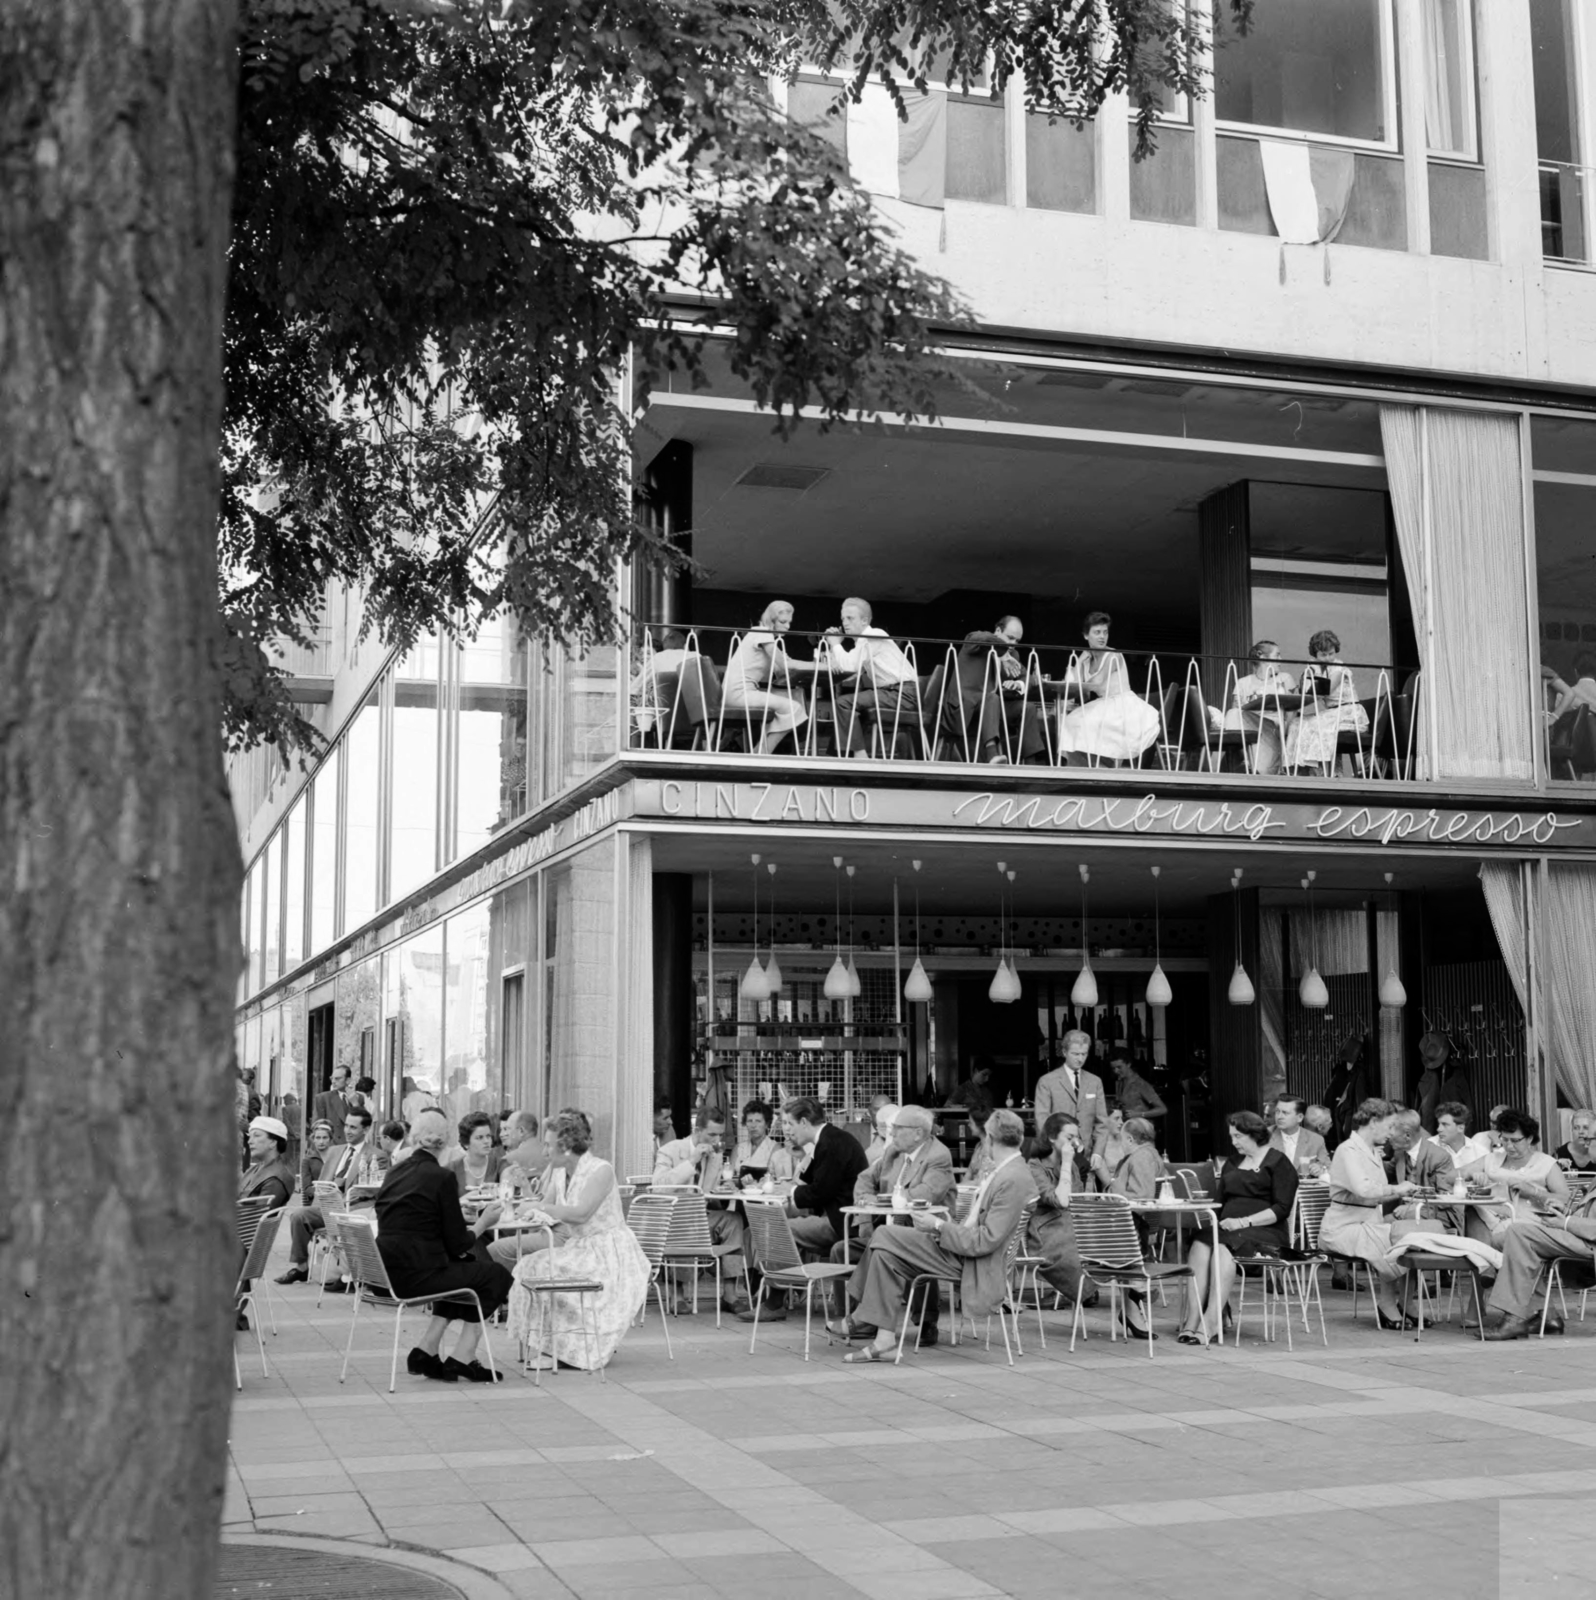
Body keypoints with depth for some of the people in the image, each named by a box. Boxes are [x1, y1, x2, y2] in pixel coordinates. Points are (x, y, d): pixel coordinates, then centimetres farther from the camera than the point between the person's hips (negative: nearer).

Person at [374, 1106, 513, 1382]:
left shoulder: (394, 1173, 10)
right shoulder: (442, 1177, -11)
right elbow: (457, 1245, -8)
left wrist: (473, 1224, 21)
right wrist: (483, 1223, 10)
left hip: (388, 1273, 8)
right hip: (417, 1274, -8)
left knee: (464, 1267, 29)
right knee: (496, 1275, 11)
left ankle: (427, 1352, 21)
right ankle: (462, 1357, 11)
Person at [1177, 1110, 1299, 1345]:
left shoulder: (1278, 1163, 3)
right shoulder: (1232, 1163, 25)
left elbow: (1282, 1209, -7)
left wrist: (1244, 1222, -16)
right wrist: (1222, 1220, -3)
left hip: (1265, 1231, -5)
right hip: (1229, 1229, 5)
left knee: (1223, 1248, -35)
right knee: (1199, 1245, -28)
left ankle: (1210, 1323, -37)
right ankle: (1191, 1321, -36)